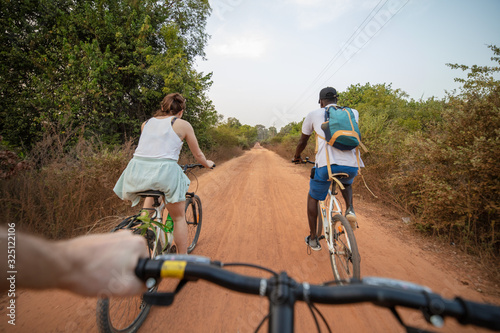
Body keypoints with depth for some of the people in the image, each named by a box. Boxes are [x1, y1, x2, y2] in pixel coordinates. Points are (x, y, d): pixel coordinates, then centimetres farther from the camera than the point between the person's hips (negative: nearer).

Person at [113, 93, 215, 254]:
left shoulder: (146, 123, 18)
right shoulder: (183, 125, 6)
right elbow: (198, 154, 12)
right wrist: (207, 164, 33)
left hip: (137, 172, 5)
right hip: (164, 171, -5)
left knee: (152, 192, 41)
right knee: (179, 217, 15)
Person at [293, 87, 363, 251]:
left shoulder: (314, 115, 12)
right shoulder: (352, 113, 18)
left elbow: (302, 141, 22)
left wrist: (297, 156, 41)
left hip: (326, 165, -3)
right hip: (352, 166, 3)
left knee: (313, 198, 23)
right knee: (346, 184, 40)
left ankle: (313, 239, 28)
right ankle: (349, 209, 12)